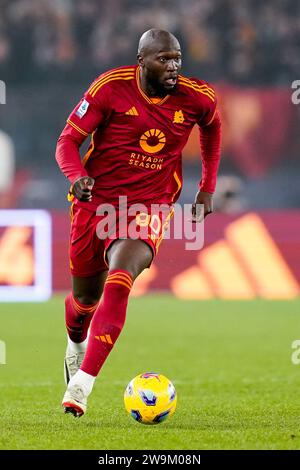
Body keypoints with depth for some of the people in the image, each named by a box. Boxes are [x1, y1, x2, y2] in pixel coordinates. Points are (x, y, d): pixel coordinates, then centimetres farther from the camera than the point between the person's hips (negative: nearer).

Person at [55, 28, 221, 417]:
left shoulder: (196, 98, -5)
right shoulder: (110, 87, -12)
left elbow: (212, 126, 20)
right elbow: (68, 140, -8)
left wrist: (208, 188, 17)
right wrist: (77, 176, -29)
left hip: (149, 207, -1)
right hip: (96, 201, 1)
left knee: (118, 285, -26)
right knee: (85, 297, 14)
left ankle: (81, 384, -27)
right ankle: (76, 345, 52)